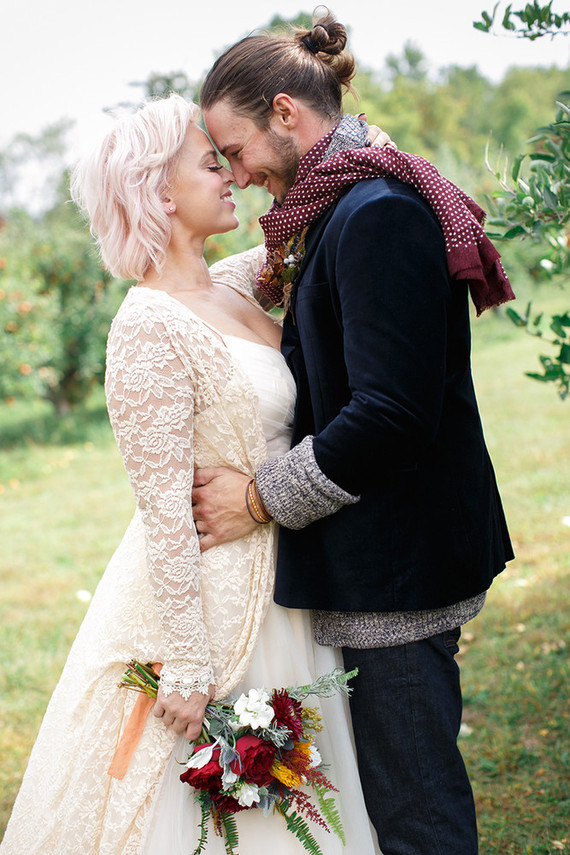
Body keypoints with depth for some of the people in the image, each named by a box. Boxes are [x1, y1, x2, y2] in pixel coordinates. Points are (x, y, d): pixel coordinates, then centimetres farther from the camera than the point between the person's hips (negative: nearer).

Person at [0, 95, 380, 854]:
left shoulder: (232, 286, 3)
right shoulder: (150, 327, -20)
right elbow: (165, 509, -22)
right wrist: (187, 666, -20)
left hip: (270, 585, 8)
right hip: (203, 592, -8)